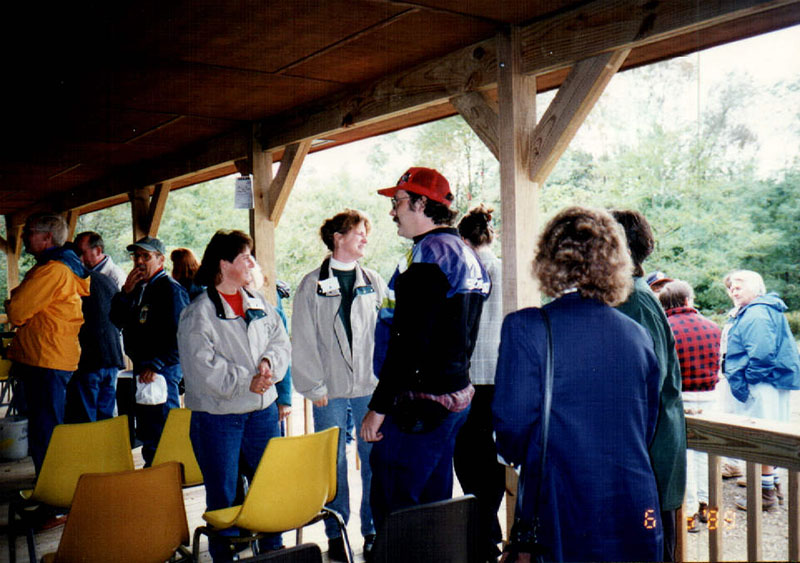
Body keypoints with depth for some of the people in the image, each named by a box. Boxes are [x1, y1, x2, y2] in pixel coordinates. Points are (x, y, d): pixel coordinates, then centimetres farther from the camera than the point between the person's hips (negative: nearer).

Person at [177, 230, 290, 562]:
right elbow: (202, 366, -16)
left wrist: (269, 363, -11)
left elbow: (281, 341, 10)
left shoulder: (259, 304, 11)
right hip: (217, 414, -5)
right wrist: (246, 382, -18)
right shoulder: (198, 313, -9)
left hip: (262, 410, 6)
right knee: (222, 495, 5)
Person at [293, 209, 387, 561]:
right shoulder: (312, 285, 3)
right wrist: (313, 387, -5)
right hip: (331, 390, -2)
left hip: (371, 387, 2)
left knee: (376, 460, 5)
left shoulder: (374, 282, 10)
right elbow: (303, 342, 1)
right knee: (333, 463, 3)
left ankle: (373, 531, 19)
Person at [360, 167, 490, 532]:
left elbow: (409, 338, -21)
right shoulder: (467, 254, 16)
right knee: (433, 506, 17)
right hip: (458, 394, 10)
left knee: (392, 511, -5)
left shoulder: (429, 252, -14)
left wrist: (378, 407, -18)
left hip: (421, 402, -10)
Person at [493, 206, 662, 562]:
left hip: (562, 516, -4)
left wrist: (521, 458, 10)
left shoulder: (525, 328, -13)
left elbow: (512, 424, -12)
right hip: (637, 516, 5)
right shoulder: (639, 335, 2)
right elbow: (647, 429, 11)